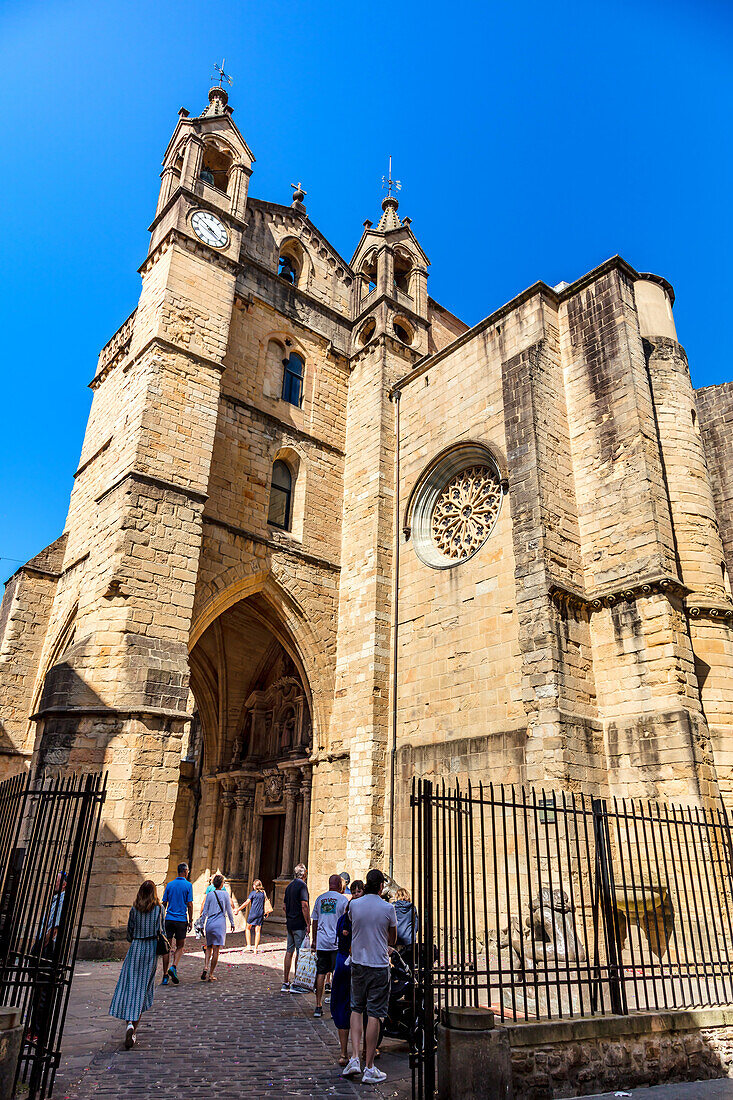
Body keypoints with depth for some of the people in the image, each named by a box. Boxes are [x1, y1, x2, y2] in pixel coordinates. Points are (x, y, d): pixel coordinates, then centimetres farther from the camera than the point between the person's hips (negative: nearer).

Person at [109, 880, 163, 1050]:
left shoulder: (134, 909, 1)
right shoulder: (159, 908, -3)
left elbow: (130, 930, 7)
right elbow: (160, 930, -4)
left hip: (135, 947, 1)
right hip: (151, 948, -1)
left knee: (129, 985, 4)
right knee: (143, 987, 6)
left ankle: (129, 1023, -13)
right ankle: (133, 1030, 2)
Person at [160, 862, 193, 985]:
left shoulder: (170, 884, 6)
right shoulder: (188, 885, -4)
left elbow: (164, 903, 8)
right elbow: (190, 904, -6)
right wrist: (191, 921, 1)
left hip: (169, 919, 3)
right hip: (181, 920, -3)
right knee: (180, 946, 11)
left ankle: (165, 975, 6)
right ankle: (173, 967, -9)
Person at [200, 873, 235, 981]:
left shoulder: (209, 894, 4)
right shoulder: (225, 894, -2)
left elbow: (205, 912, 5)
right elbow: (229, 910, 3)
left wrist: (202, 924, 15)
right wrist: (232, 923, 14)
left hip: (209, 924, 3)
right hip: (220, 924, -3)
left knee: (209, 947, 16)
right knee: (216, 949, 1)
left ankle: (205, 967, -4)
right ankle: (211, 974, 1)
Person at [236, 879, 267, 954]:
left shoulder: (253, 893, -6)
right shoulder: (263, 893, 9)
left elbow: (247, 903, -12)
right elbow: (265, 904, 14)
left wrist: (238, 909, -9)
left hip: (253, 913, -4)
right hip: (261, 914, 4)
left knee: (247, 928, 14)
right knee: (257, 931, 6)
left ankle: (249, 945, 7)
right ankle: (255, 949, 5)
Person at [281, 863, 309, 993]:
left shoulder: (289, 886, 13)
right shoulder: (302, 885, -13)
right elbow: (304, 906, -19)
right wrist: (308, 924, -16)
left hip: (289, 923, 8)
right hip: (299, 925, -8)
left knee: (289, 952, 12)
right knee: (300, 953, -2)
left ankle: (285, 983, 16)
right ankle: (296, 984, 1)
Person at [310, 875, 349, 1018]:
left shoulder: (320, 898, 7)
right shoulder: (343, 900, -6)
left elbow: (314, 921, 12)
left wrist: (314, 941, 21)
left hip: (321, 942, 4)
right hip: (337, 942, -4)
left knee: (321, 973, 10)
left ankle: (318, 1007, 12)